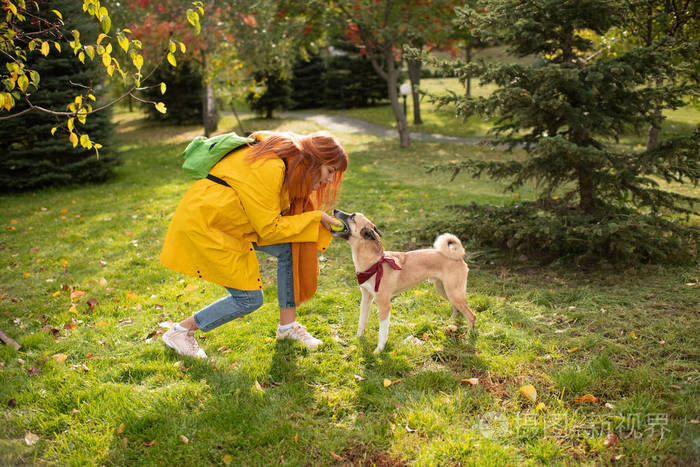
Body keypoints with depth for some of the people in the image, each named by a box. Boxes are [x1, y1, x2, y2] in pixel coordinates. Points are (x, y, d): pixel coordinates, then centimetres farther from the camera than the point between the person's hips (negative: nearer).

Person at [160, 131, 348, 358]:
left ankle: (287, 325, 11)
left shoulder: (288, 163, 1)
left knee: (290, 249, -1)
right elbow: (269, 229, -23)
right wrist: (315, 217, -16)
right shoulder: (268, 168, -28)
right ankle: (180, 331, 10)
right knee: (249, 299, -6)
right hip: (203, 225, -9)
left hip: (231, 218, 10)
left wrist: (323, 224, -3)